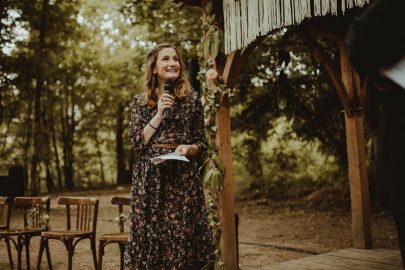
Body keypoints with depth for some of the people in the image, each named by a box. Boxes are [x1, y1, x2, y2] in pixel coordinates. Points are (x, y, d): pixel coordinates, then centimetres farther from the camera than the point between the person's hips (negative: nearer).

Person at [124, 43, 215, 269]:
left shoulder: (192, 99, 6)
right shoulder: (140, 101, 7)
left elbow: (202, 143, 8)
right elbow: (137, 143, -2)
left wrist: (189, 149, -13)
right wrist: (159, 113, -8)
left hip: (184, 178, 0)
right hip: (150, 178, 1)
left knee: (183, 233, 1)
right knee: (151, 233, 4)